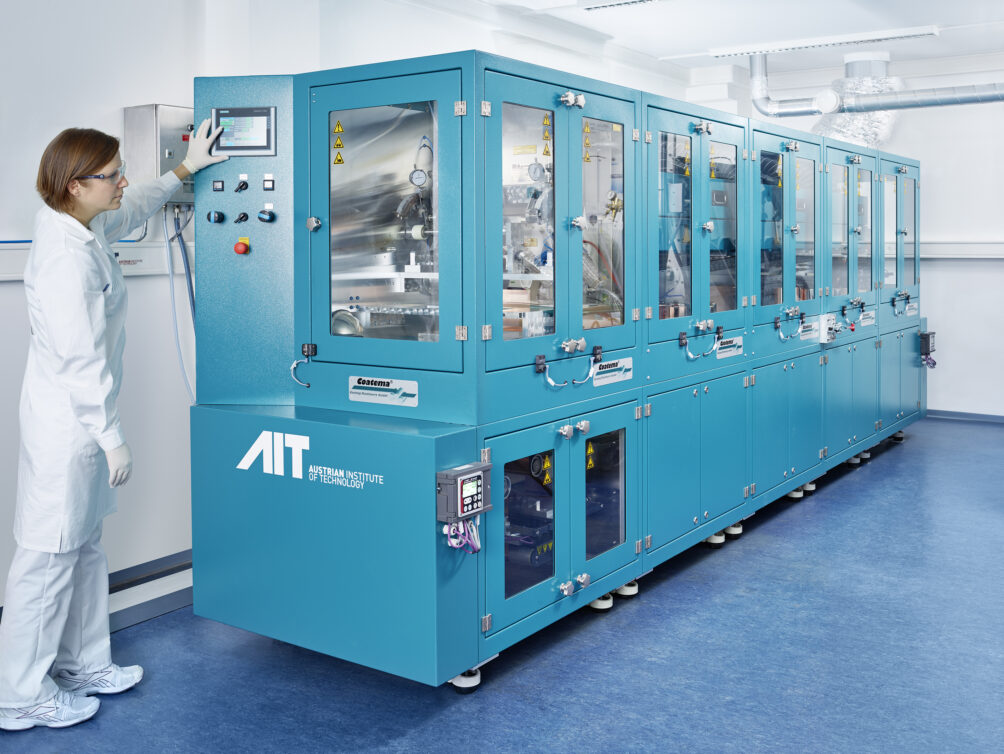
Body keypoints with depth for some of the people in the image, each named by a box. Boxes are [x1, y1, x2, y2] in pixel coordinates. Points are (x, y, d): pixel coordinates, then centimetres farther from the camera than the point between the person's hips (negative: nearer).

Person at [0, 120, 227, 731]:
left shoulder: (82, 228, 6)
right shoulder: (67, 258, -24)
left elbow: (133, 211, 29)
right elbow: (82, 360, -24)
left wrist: (185, 170, 33)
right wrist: (113, 437, -19)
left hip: (79, 419, 10)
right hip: (67, 422, -10)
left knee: (85, 546, 19)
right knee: (50, 554, 1)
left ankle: (83, 664, 34)